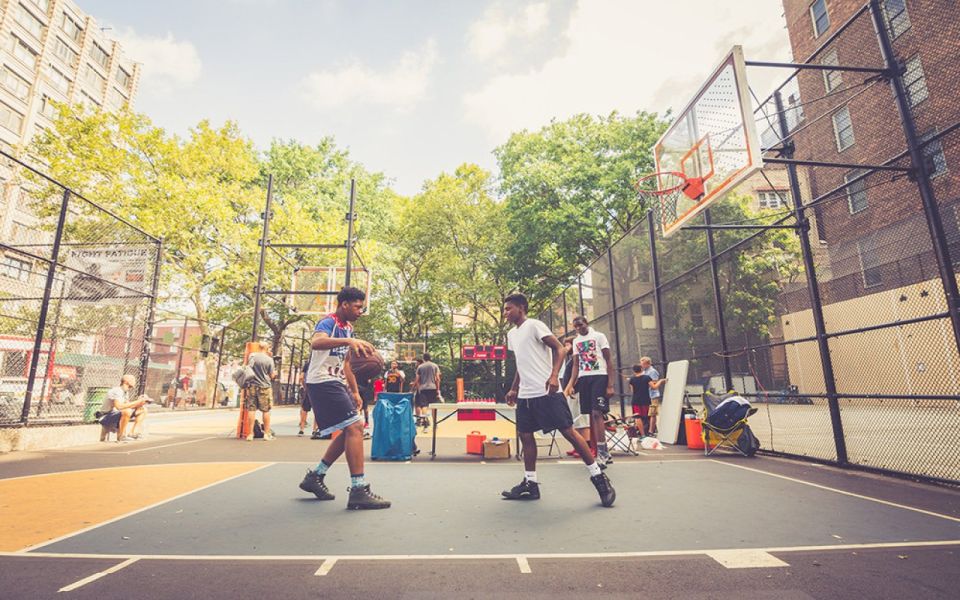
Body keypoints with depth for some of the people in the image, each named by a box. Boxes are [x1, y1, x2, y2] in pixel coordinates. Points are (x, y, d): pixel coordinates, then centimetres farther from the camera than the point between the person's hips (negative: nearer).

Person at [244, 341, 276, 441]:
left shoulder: (252, 355, 0)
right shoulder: (269, 359, -7)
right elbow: (272, 375, -2)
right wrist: (275, 374, 17)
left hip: (252, 385, 2)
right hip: (265, 386, -2)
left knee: (251, 410, 5)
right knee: (266, 410, 5)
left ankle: (250, 434, 6)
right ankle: (266, 433, 8)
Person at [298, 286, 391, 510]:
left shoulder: (348, 327, 16)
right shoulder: (328, 322, -11)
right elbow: (316, 342, -35)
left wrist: (355, 392, 20)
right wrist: (349, 341, -49)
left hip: (337, 383, 10)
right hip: (323, 382, -10)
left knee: (350, 430, 11)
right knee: (355, 428, -16)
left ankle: (315, 477, 23)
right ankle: (358, 491, -12)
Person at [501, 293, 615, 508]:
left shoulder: (534, 325, -7)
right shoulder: (511, 335, 17)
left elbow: (559, 348, -11)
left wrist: (554, 376, -24)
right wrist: (514, 389, 23)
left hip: (546, 392, -8)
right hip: (525, 395, 8)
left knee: (568, 431, -5)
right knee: (525, 435, 8)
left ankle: (599, 477, 7)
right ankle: (530, 484, 19)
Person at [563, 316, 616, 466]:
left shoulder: (599, 336, -1)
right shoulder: (576, 341, 15)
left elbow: (608, 361, -4)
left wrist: (610, 384, -12)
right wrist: (571, 384, 4)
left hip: (599, 377, -6)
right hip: (583, 378, 6)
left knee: (597, 413, -16)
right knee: (591, 414, 6)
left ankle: (602, 452, -13)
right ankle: (602, 453, 13)